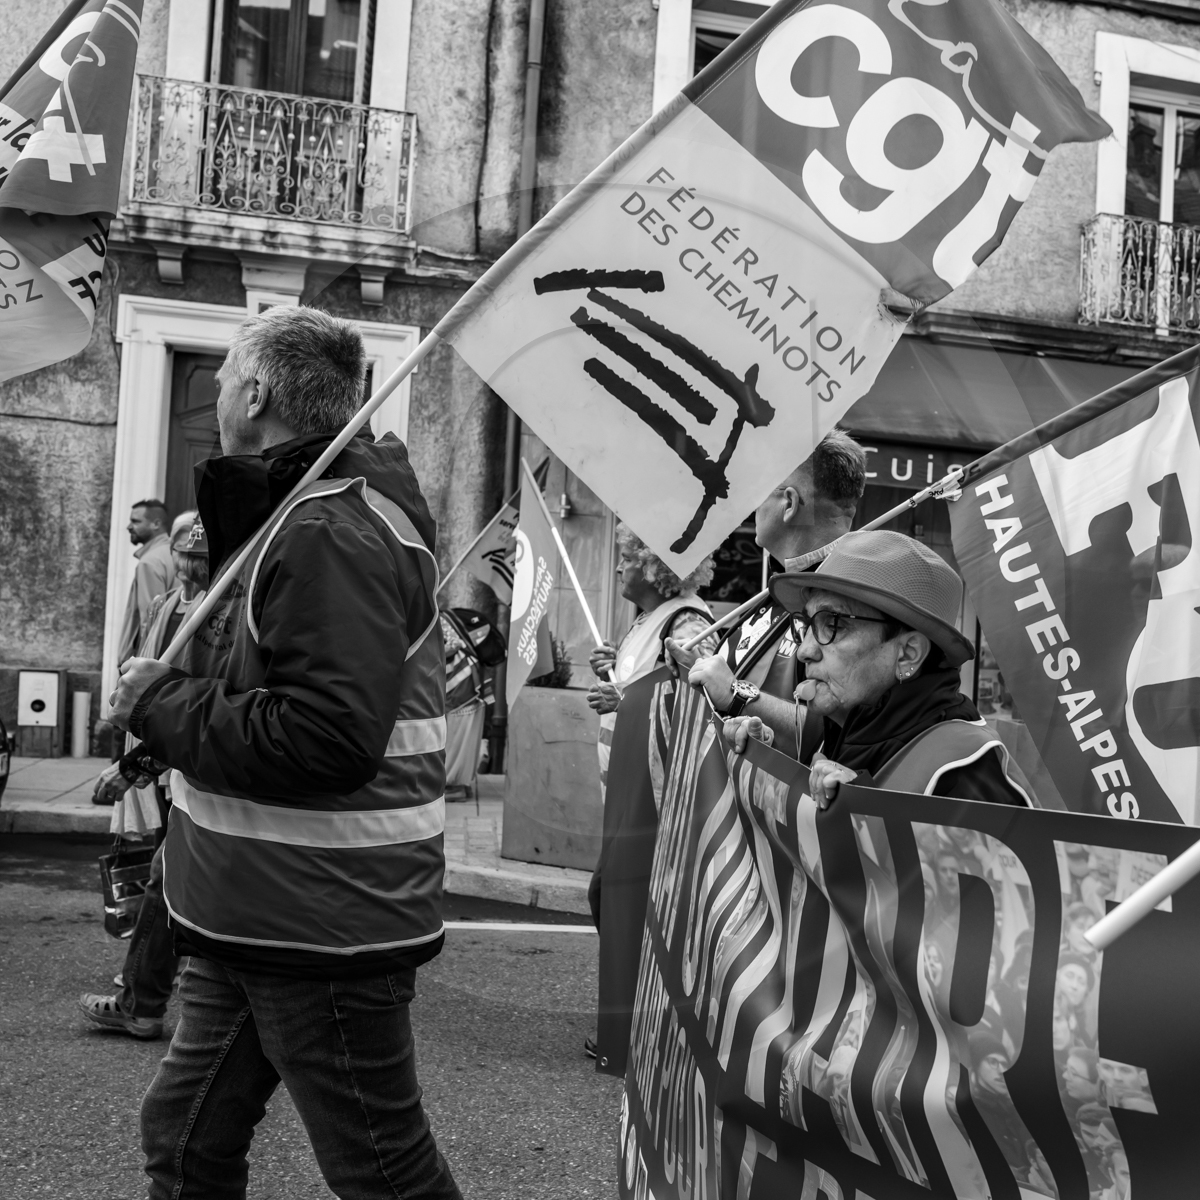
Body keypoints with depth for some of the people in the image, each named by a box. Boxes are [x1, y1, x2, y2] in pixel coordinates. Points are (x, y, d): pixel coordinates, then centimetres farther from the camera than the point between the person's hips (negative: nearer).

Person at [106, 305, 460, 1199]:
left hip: (325, 929, -10)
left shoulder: (334, 532, -20)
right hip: (254, 919, 10)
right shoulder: (297, 515, 13)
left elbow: (330, 737, -31)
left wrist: (161, 706, -20)